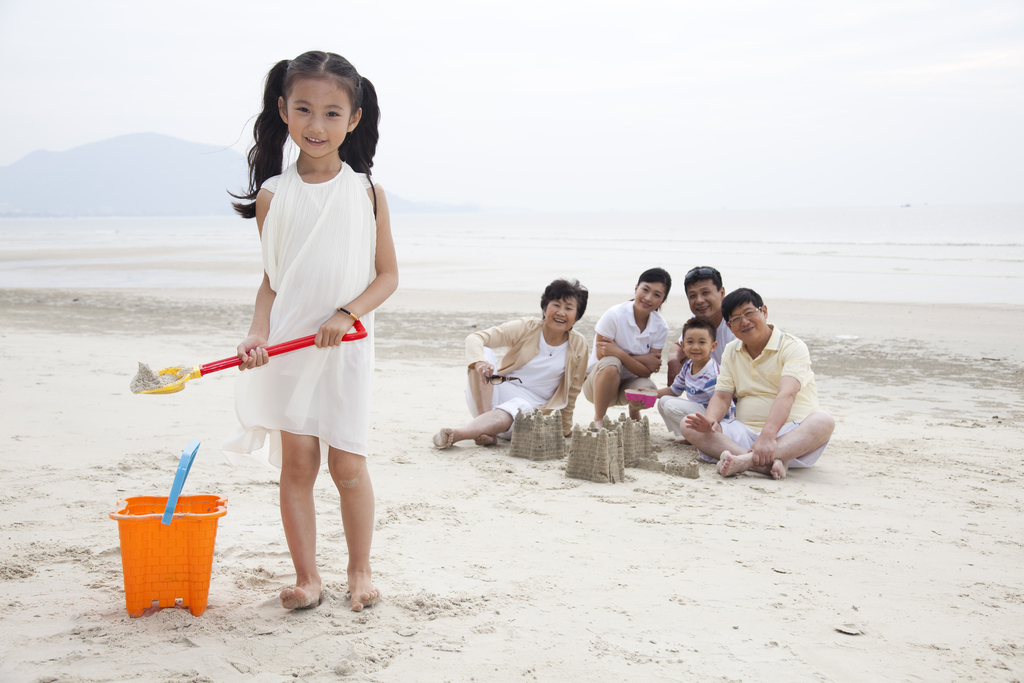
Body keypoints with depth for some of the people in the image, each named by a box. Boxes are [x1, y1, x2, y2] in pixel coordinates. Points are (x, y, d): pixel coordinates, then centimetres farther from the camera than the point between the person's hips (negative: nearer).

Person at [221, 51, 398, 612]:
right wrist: (258, 332, -10)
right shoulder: (272, 196, 2)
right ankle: (306, 576, 18)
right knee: (297, 464, 4)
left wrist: (347, 313, -15)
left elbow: (387, 275, 2)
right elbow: (270, 280, 6)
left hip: (345, 349, -1)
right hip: (287, 347, 1)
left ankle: (359, 570, 23)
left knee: (348, 465, 3)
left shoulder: (366, 194, -1)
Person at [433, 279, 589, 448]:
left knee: (519, 406, -38)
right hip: (495, 393, 1)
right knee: (484, 353, -25)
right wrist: (479, 361, -38)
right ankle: (486, 430, -31)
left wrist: (565, 430, 16)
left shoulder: (578, 345, -2)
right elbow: (474, 338, -15)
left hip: (530, 407, -1)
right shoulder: (525, 328, -5)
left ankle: (455, 435, -54)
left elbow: (571, 391, 9)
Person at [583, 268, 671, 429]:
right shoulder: (614, 316, -20)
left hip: (628, 385, 3)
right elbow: (603, 359, -18)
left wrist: (619, 353, -30)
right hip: (598, 384, -3)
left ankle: (634, 411, 8)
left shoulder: (661, 327, -9)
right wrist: (641, 360, -23)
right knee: (611, 364, -37)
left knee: (648, 390, -31)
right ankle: (598, 421, -17)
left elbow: (647, 372, -14)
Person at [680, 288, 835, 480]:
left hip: (791, 436, -4)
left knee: (823, 421, -35)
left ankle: (746, 461, -50)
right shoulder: (731, 352, 13)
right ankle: (766, 464, -37)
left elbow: (786, 395, -22)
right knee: (689, 425, -17)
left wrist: (768, 436, -38)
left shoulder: (793, 347, -6)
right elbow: (722, 396, 6)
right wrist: (710, 420, -19)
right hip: (746, 433, 4)